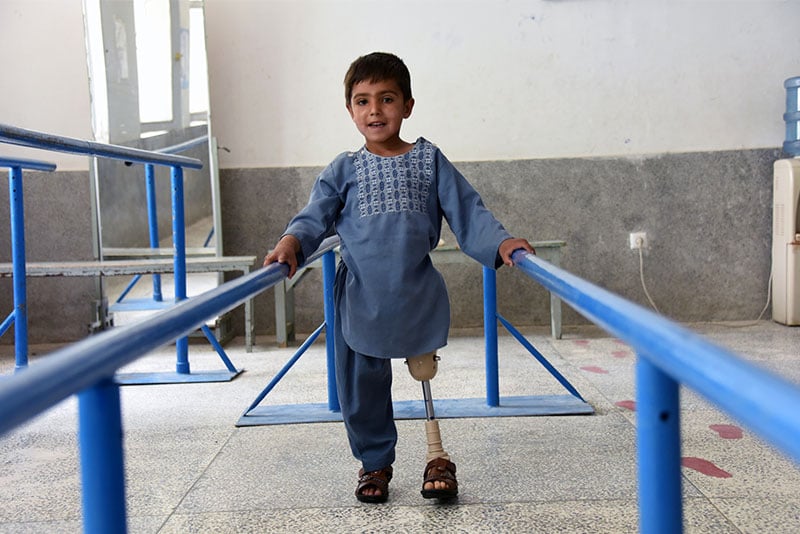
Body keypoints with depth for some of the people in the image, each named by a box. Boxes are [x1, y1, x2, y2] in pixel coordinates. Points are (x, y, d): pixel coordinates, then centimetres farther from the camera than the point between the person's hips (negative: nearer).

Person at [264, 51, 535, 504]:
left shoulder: (429, 160, 5)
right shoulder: (343, 170, 6)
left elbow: (467, 210, -1)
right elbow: (316, 216, -3)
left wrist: (501, 243, -17)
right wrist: (292, 243, -24)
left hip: (418, 294, -1)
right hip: (360, 299, 1)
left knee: (427, 376, 6)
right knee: (363, 387, 9)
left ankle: (438, 457, 25)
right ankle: (375, 462, 29)